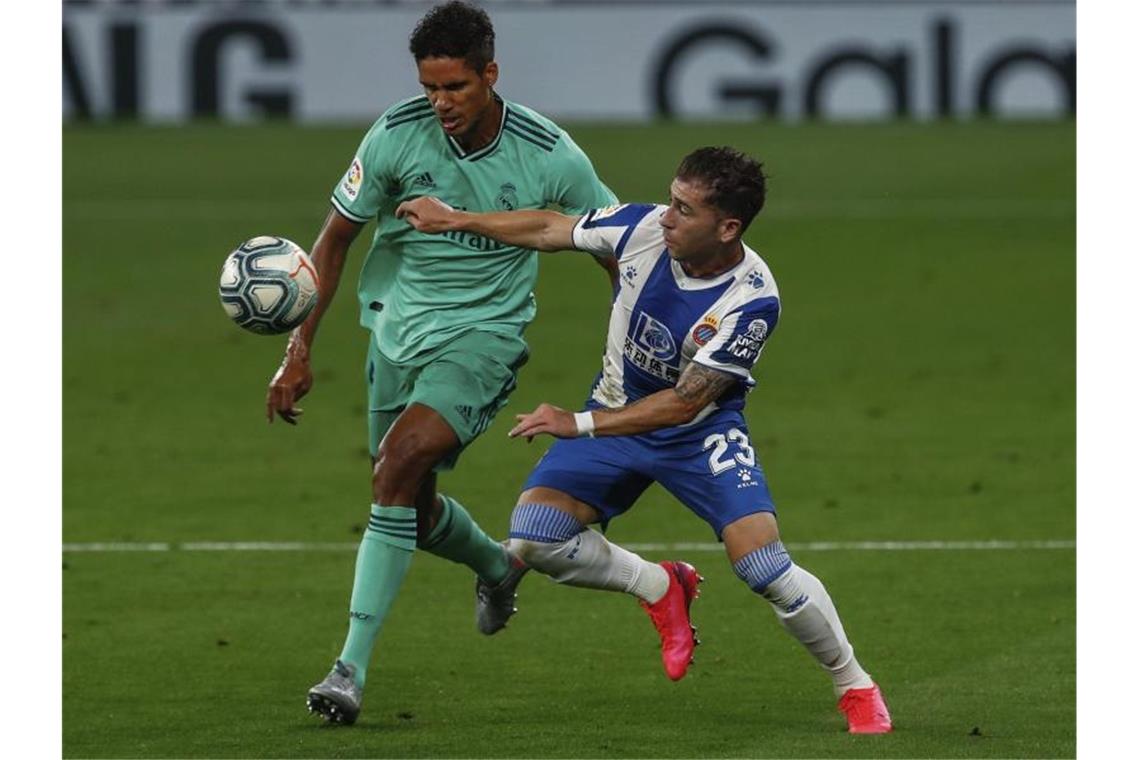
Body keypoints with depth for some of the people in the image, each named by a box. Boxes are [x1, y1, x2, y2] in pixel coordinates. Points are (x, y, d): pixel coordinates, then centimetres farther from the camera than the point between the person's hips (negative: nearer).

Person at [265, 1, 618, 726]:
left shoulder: (549, 154, -16)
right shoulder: (397, 135, -11)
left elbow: (618, 252, -3)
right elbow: (335, 239, 1)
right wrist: (300, 351, -4)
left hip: (485, 333, -4)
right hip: (398, 330, 4)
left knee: (398, 465, -26)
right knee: (413, 510, 11)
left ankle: (353, 666, -25)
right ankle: (498, 566, 48)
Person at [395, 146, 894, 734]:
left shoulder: (752, 302, -29)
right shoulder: (644, 227, -19)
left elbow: (684, 402, -25)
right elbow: (550, 229, 1)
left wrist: (579, 424, -27)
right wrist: (454, 220, 7)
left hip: (703, 432, -4)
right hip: (616, 412, 4)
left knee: (765, 568, -21)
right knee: (533, 536, -15)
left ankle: (855, 687, 4)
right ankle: (661, 587, 12)